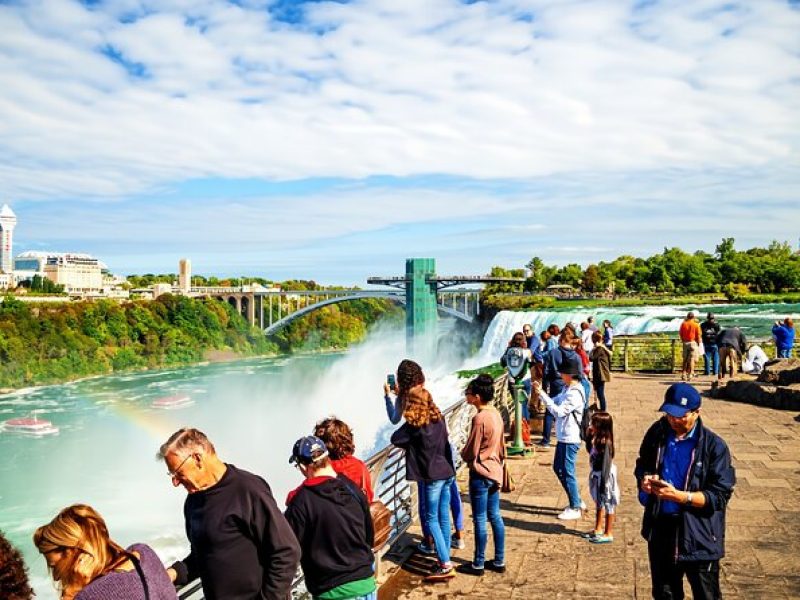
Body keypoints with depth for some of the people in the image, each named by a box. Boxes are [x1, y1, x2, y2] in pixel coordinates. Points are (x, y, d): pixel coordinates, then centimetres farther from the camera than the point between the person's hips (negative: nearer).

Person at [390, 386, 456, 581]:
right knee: (444, 516, 13)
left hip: (432, 477, -7)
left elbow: (395, 440, -7)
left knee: (432, 519, 1)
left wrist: (408, 443, 10)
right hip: (447, 473, 7)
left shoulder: (414, 425, -15)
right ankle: (445, 558, 21)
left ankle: (446, 565, -3)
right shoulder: (439, 420, 3)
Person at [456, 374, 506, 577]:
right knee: (495, 517, 15)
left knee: (480, 520, 2)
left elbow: (471, 452, -16)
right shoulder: (496, 414, 5)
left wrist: (463, 454, 4)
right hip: (494, 472, 9)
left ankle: (478, 564, 13)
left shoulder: (480, 418, -21)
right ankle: (499, 561, 23)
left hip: (480, 474, -9)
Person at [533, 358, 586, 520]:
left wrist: (542, 393, -23)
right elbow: (555, 402, 12)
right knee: (558, 468, 18)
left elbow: (558, 411, -24)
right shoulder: (568, 389, 10)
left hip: (570, 439, -10)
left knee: (567, 472, 0)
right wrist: (541, 392, -3)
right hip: (563, 437, 10)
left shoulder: (575, 393, -21)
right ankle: (577, 501, 29)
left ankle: (575, 509, 12)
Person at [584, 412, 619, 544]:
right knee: (599, 503, 21)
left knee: (608, 504, 5)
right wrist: (589, 436, 2)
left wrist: (603, 483, -22)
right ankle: (598, 529, 36)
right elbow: (589, 450, 16)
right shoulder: (596, 439, -1)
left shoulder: (605, 442, -25)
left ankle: (608, 534, 16)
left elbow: (606, 464, -24)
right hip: (596, 474, 9)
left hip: (604, 475, -9)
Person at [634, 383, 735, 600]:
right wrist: (644, 479, -10)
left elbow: (720, 495, -16)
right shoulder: (657, 432, -2)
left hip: (698, 535, -4)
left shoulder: (714, 445, -15)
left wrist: (679, 496, -28)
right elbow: (642, 465, 13)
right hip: (660, 528, 4)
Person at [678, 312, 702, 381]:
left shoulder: (683, 324, 2)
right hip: (693, 342, -3)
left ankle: (683, 374, 10)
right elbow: (698, 335, -4)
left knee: (685, 359, 12)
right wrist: (698, 343, 5)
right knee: (692, 359, -1)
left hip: (685, 343, 3)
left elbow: (680, 334, 4)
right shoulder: (696, 325, -4)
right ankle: (690, 375, -5)